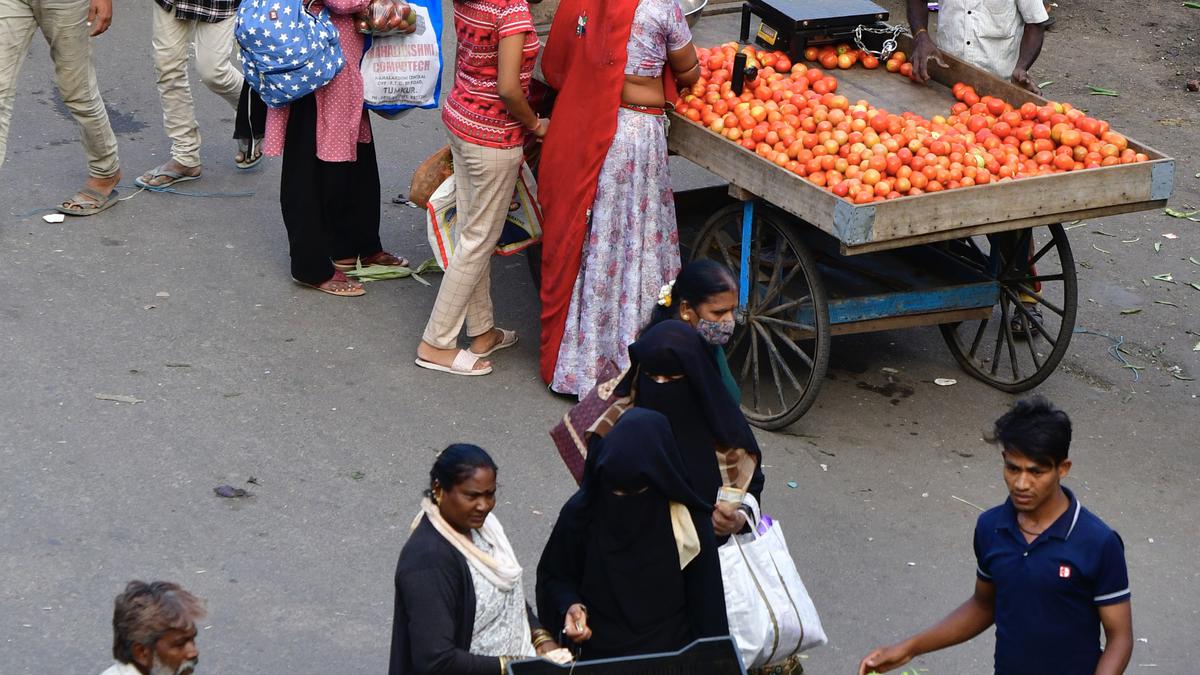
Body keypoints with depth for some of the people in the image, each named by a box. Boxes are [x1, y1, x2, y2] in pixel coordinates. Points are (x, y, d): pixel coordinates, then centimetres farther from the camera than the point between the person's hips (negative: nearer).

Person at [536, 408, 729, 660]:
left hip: (674, 654, -1)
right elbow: (554, 577, 9)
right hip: (601, 653, 2)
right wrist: (570, 606, -10)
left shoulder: (687, 522, -7)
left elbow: (705, 600, 1)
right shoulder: (581, 514, -7)